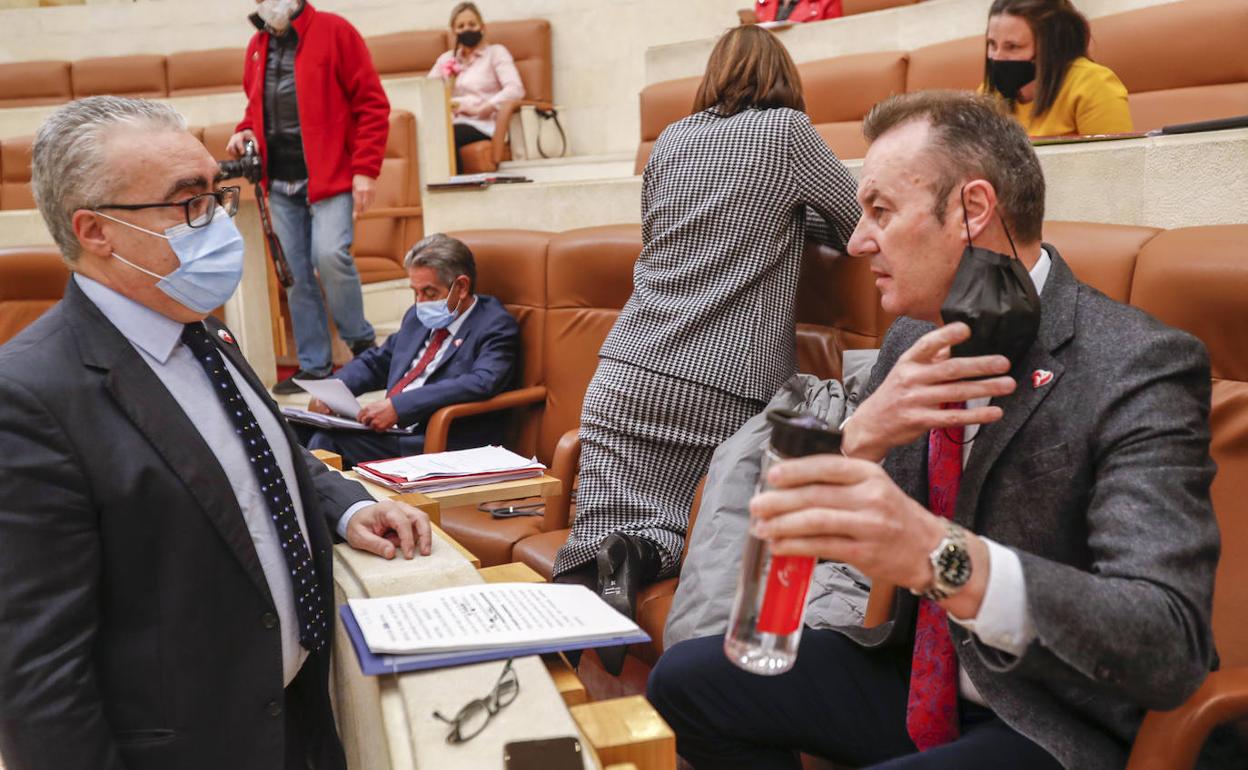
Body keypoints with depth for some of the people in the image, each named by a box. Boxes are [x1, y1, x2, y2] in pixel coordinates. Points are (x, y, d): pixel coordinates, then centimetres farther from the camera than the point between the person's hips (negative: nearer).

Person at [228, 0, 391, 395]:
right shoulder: (257, 45, 14)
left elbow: (371, 103, -9)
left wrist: (365, 170, -15)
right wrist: (245, 131, 5)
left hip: (329, 175, -6)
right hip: (280, 183, 6)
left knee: (330, 255, -22)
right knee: (296, 275, 7)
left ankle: (361, 342, 2)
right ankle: (314, 366, 16)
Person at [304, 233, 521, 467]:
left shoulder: (496, 326, -5)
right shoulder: (419, 316, 19)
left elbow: (480, 384, -22)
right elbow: (376, 362, 29)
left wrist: (398, 406, -27)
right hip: (390, 433, 7)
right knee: (324, 439, -20)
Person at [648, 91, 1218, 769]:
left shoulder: (1143, 366, -21)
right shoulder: (911, 341, 1)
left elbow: (1171, 645, -31)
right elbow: (804, 519, 0)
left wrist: (940, 554, -47)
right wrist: (860, 437, -23)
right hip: (915, 669, 7)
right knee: (684, 678, 2)